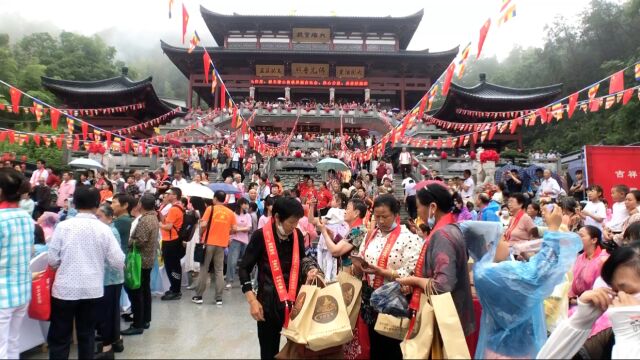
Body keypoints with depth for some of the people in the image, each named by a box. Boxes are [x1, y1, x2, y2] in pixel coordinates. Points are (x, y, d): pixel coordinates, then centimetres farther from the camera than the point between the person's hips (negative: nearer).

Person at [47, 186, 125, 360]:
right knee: (86, 336, 15)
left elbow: (52, 260, -5)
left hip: (65, 289, -1)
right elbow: (119, 262, -6)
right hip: (92, 290, 1)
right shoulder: (104, 229, -7)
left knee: (59, 339, 11)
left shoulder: (63, 226, -9)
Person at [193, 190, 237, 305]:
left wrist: (202, 232, 8)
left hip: (209, 242, -3)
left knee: (204, 269, 6)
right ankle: (219, 298, 7)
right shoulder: (230, 212, 4)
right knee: (219, 271, 7)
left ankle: (198, 296, 12)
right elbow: (234, 229, 3)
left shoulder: (210, 209, -6)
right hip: (222, 244, 3)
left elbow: (203, 225, -12)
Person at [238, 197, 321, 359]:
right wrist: (252, 300, -11)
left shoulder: (297, 235, 1)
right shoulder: (261, 236, -11)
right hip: (269, 301, -3)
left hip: (295, 300, 3)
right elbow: (244, 268, -5)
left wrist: (309, 271, -3)